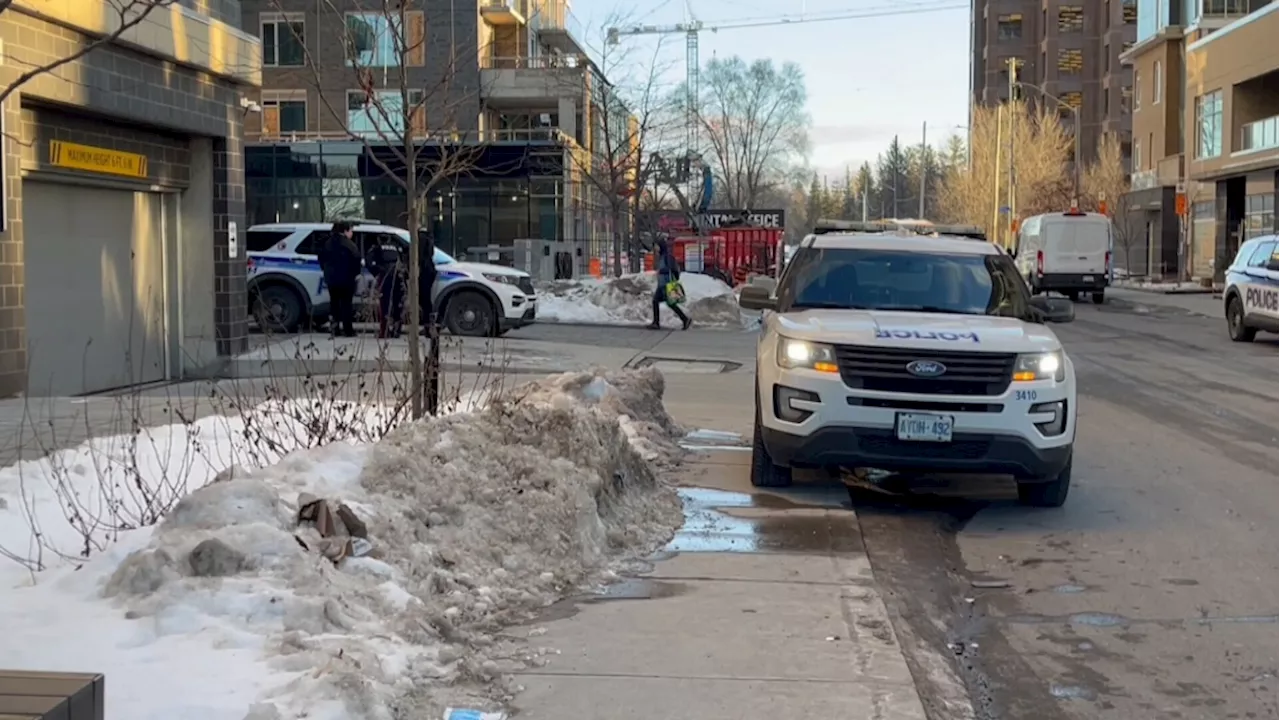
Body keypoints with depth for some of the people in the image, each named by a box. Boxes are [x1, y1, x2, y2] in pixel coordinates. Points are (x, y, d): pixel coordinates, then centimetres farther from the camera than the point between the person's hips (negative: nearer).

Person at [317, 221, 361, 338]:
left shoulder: (328, 243, 9)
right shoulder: (348, 244, -13)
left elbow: (320, 256, 13)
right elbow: (356, 258, -22)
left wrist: (325, 270, 20)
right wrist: (356, 273, -11)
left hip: (331, 278, 6)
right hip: (346, 278, -6)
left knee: (334, 302, 12)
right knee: (346, 304, -1)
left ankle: (334, 328, 10)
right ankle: (348, 330, -2)